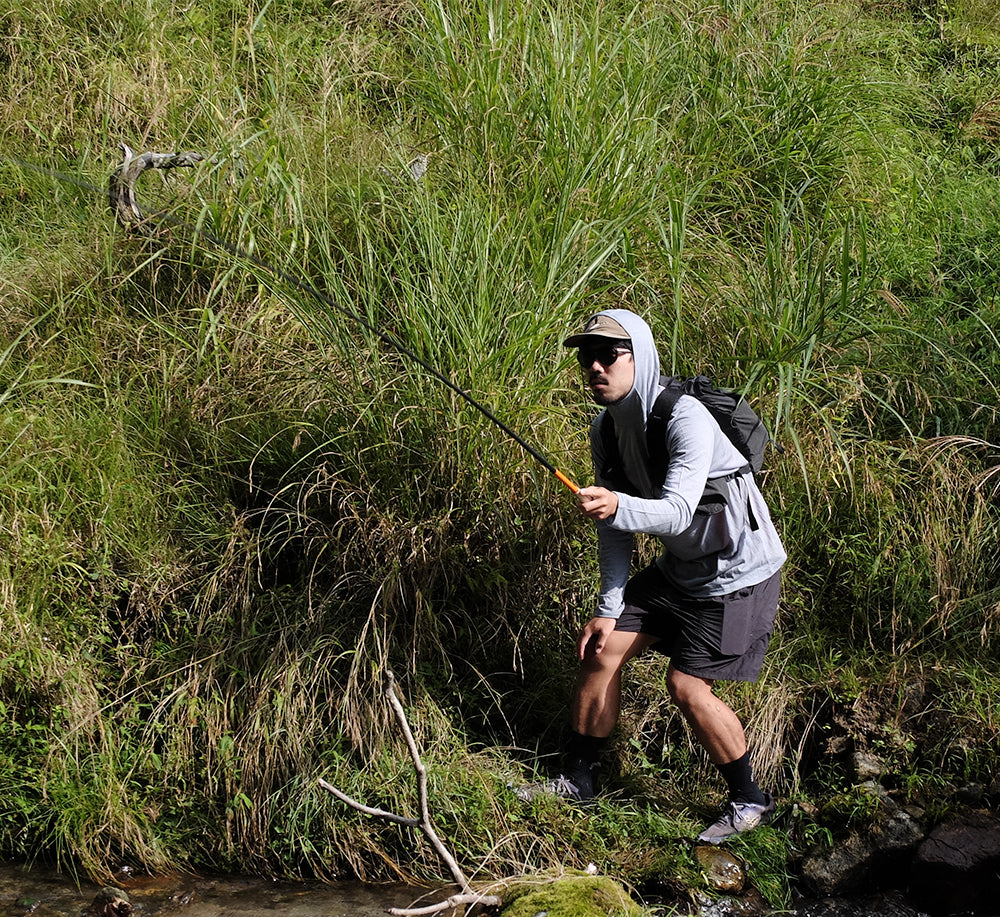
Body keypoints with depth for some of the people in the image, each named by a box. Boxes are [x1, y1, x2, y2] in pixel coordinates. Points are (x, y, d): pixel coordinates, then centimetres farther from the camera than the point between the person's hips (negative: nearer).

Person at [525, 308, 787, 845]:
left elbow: (677, 512, -37)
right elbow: (616, 530, 3)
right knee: (602, 650, 2)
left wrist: (618, 507, -55)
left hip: (738, 573, -8)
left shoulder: (685, 419, -27)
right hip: (678, 569, 8)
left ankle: (750, 801, 8)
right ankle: (578, 782, 17)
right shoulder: (605, 430, -2)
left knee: (687, 684, -12)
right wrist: (608, 610, -2)